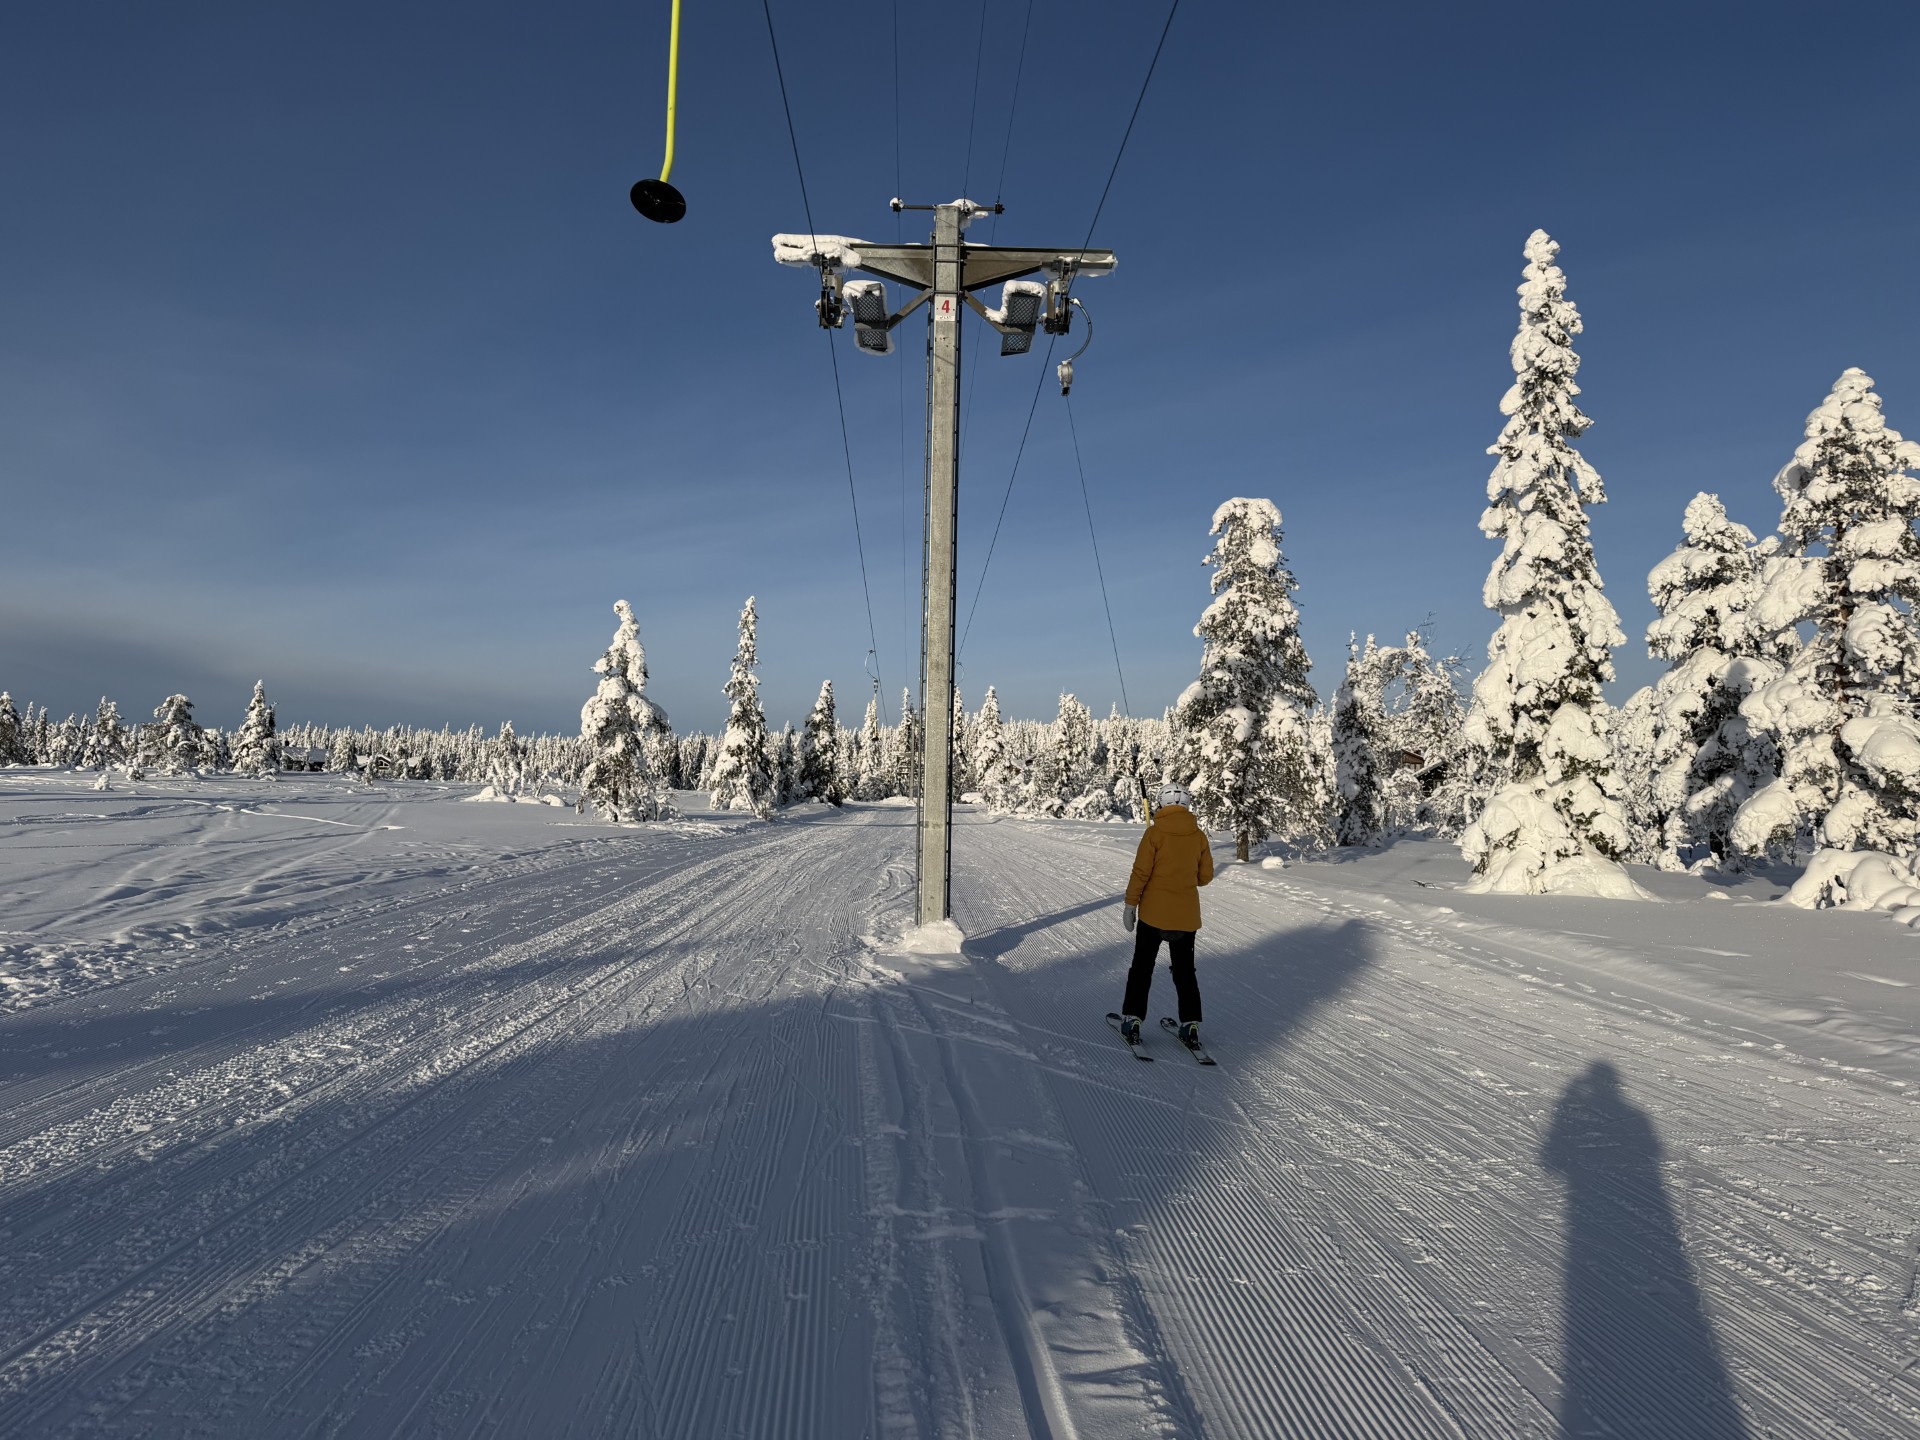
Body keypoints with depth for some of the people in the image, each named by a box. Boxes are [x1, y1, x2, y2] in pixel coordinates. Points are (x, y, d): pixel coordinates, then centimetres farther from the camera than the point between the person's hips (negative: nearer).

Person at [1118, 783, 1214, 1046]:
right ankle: (1190, 1024, 15)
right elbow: (1206, 875, 5)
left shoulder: (1155, 832, -12)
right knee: (1185, 970, 15)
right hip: (1186, 915, 3)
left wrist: (1130, 904, -6)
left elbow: (1140, 872, -13)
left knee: (1142, 966, 10)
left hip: (1153, 912, -3)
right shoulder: (1199, 835, -2)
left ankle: (1132, 1019, 9)